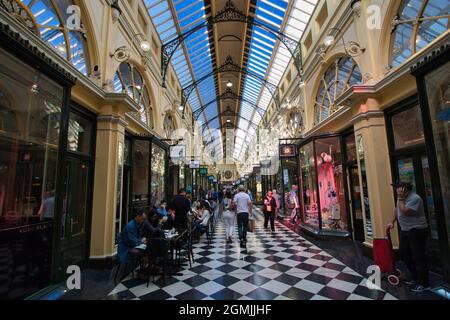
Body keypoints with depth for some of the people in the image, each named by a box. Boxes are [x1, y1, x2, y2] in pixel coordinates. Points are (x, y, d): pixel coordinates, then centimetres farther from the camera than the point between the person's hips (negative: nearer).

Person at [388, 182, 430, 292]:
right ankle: (415, 278, 31)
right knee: (405, 254, 16)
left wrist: (400, 199, -20)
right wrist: (392, 222, 19)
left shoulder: (415, 198, -21)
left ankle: (423, 283, 13)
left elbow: (405, 212, -28)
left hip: (417, 231, -10)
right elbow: (397, 209, 20)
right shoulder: (401, 197, 8)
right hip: (405, 230, 10)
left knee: (418, 257, 0)